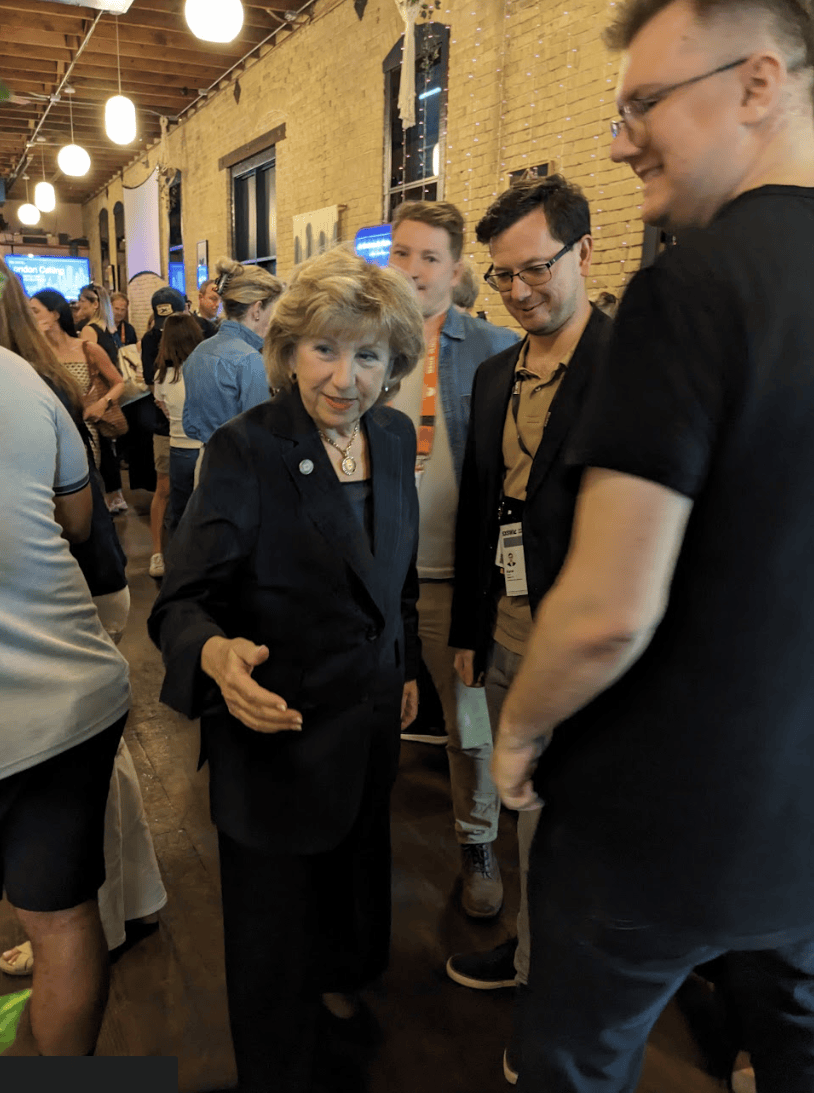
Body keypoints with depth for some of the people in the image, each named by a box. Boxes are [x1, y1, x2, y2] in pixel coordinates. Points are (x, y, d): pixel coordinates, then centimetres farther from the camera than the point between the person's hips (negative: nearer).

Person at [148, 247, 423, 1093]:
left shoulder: (394, 437, -2)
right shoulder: (244, 451, -20)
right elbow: (184, 597, -23)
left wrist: (407, 667, 14)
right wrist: (217, 654, -44)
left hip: (370, 715, 6)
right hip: (280, 725, -5)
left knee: (356, 861, 27)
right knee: (276, 906, 13)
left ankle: (339, 978, 60)